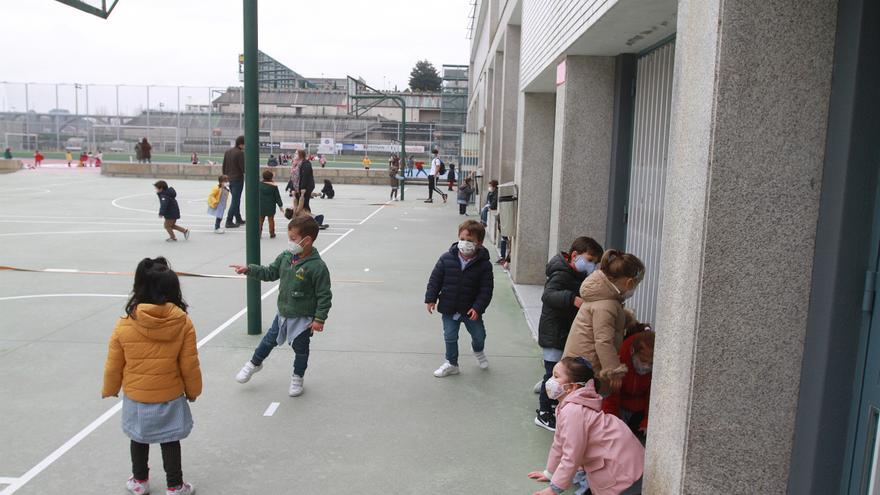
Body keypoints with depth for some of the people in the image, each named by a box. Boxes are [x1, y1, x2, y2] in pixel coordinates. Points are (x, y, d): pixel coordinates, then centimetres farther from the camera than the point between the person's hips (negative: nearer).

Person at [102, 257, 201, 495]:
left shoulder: (124, 325, -14)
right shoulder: (183, 323, -16)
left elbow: (113, 366, -3)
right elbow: (189, 365, -9)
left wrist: (109, 390, 16)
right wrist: (193, 390, 8)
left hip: (135, 397, 1)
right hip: (171, 396, -1)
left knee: (139, 438, 21)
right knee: (170, 440, 14)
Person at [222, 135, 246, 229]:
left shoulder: (227, 151, 10)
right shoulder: (240, 153, -15)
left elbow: (224, 166, 14)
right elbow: (243, 168, -18)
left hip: (229, 179, 8)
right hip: (237, 179, -8)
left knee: (236, 200, 19)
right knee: (235, 201, -3)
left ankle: (238, 219, 27)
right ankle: (229, 221, -3)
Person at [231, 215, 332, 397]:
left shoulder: (317, 266, -25)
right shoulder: (286, 257, -6)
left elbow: (324, 295, -21)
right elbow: (270, 273, 8)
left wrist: (320, 319, -20)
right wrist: (248, 270, -2)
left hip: (303, 318, -5)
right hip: (283, 312, 6)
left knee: (300, 348, 14)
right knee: (270, 339, 23)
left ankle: (297, 378, 37)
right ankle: (255, 363, 48)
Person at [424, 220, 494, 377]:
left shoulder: (483, 264, -13)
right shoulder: (447, 258, -10)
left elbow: (486, 289, -11)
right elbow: (435, 279, -3)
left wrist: (478, 307, -19)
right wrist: (431, 298, -7)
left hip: (471, 309, 0)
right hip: (449, 308, 1)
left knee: (479, 335, 13)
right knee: (450, 338, 10)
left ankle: (478, 350, 48)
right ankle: (451, 364, 29)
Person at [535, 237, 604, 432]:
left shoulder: (577, 275, 12)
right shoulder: (561, 275, -19)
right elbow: (548, 295, -37)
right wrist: (572, 298, -49)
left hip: (566, 334, 9)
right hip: (553, 335, -9)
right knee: (554, 372, -2)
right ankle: (543, 414, 10)